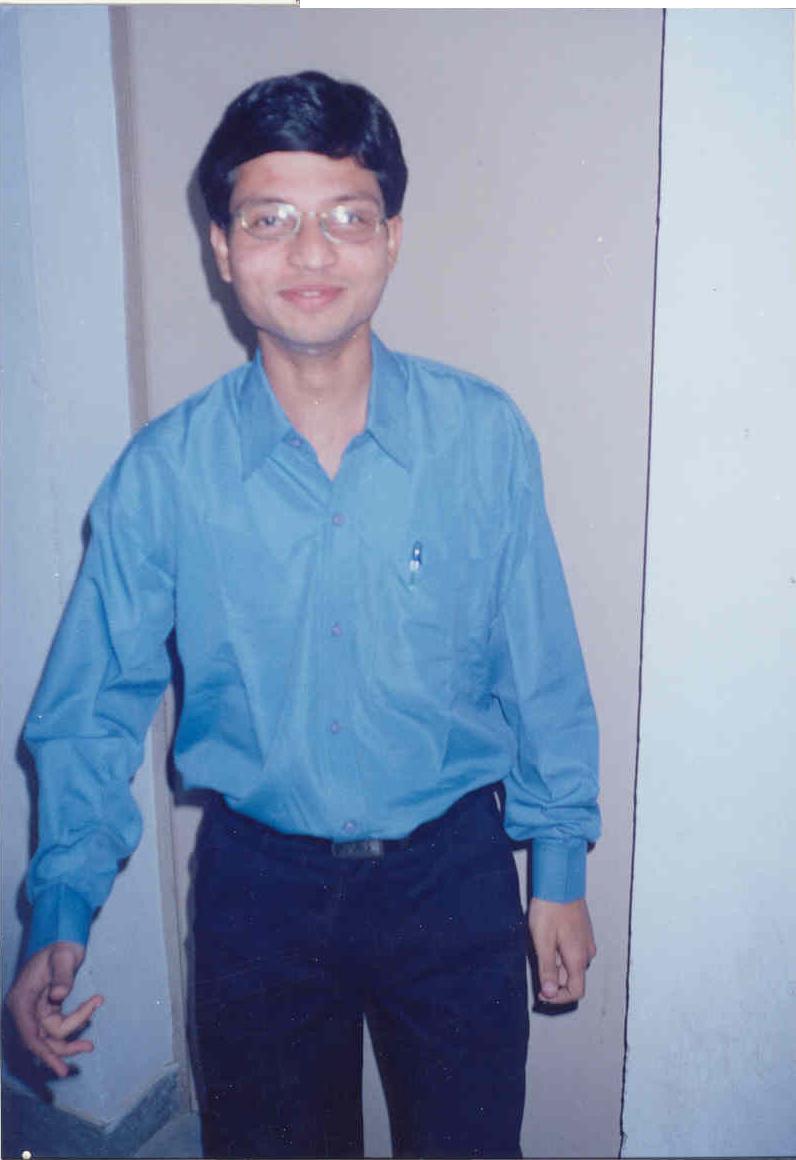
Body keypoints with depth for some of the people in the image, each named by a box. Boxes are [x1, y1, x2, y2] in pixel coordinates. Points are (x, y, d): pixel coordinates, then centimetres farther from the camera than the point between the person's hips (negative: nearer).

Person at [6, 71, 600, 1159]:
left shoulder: (484, 435, -12)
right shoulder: (163, 471, -12)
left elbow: (543, 673, -4)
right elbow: (93, 706, -3)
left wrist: (561, 867, 2)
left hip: (453, 869, 0)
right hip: (259, 880, 1)